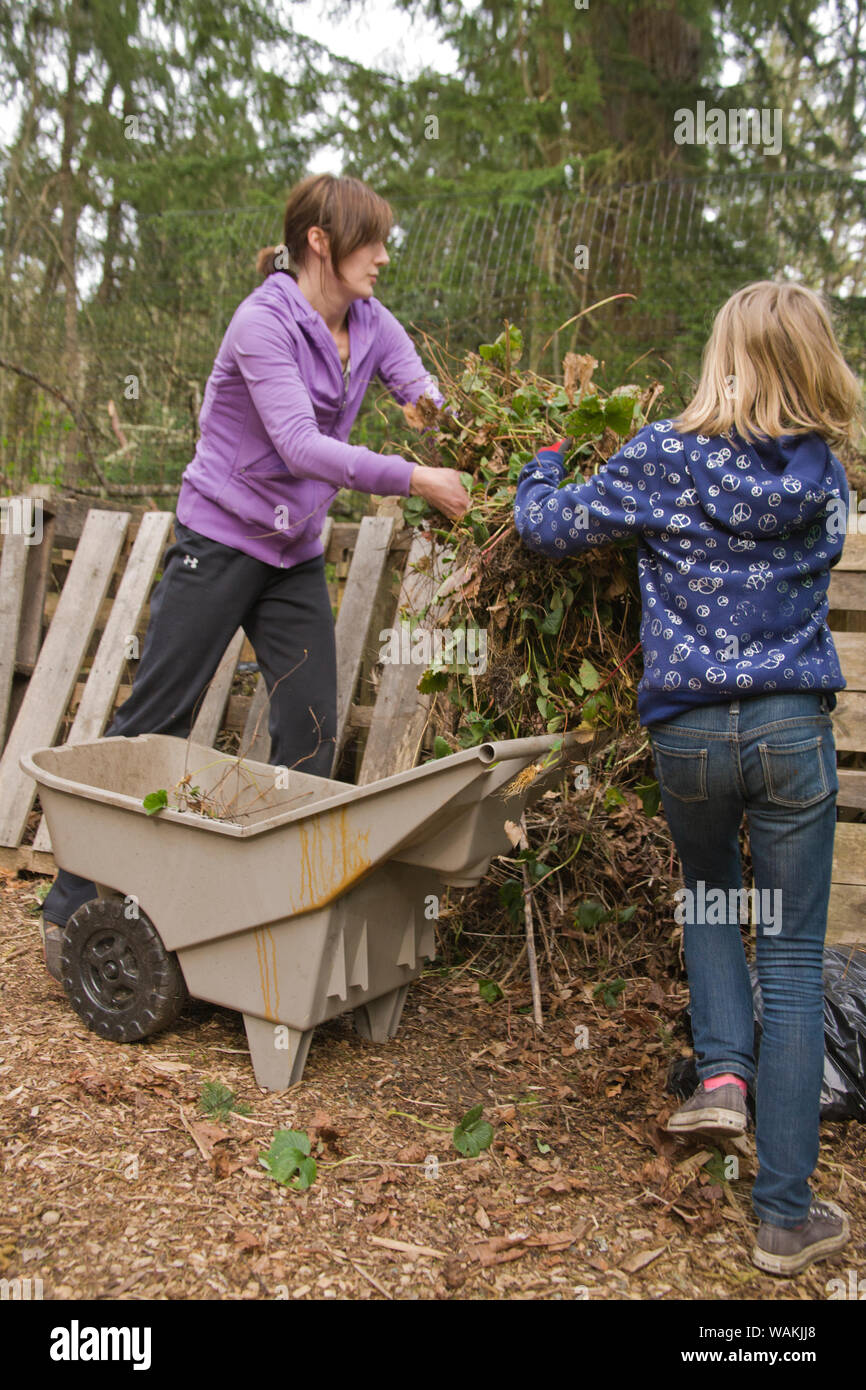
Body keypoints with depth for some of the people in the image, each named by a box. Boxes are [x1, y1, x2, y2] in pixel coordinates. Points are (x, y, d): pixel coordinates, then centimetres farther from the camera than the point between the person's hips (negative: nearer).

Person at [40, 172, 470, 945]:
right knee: (155, 720, -2)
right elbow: (300, 444, -27)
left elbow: (433, 404, -3)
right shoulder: (264, 322, -17)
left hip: (297, 554, 7)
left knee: (311, 731, 3)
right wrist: (413, 479, -30)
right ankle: (73, 905, 10)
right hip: (221, 541, -7)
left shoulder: (370, 325, 4)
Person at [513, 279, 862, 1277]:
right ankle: (785, 1217, 11)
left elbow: (548, 527, 3)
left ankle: (722, 1067, 9)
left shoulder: (662, 459, -4)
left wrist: (543, 468, 26)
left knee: (708, 891, 30)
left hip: (687, 731, -1)